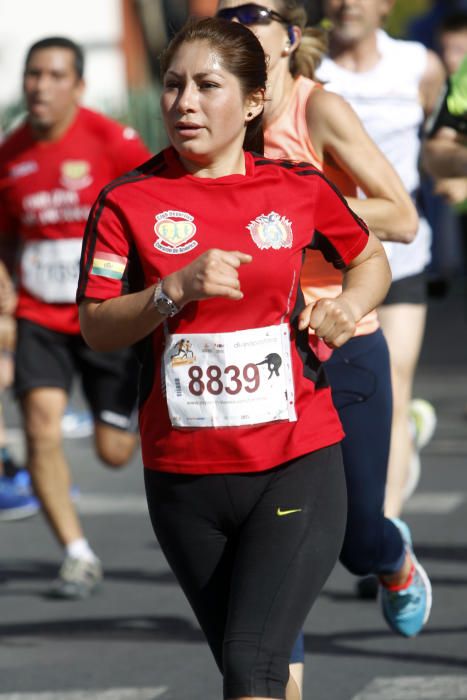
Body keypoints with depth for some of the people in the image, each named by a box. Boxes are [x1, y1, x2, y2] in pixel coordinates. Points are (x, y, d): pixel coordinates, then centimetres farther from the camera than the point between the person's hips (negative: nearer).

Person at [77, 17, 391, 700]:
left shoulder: (298, 187, 2)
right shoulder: (128, 202, -1)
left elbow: (372, 259, 20)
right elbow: (96, 328, -3)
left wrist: (348, 304, -1)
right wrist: (175, 290, -18)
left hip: (297, 466, -2)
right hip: (184, 474, 2)